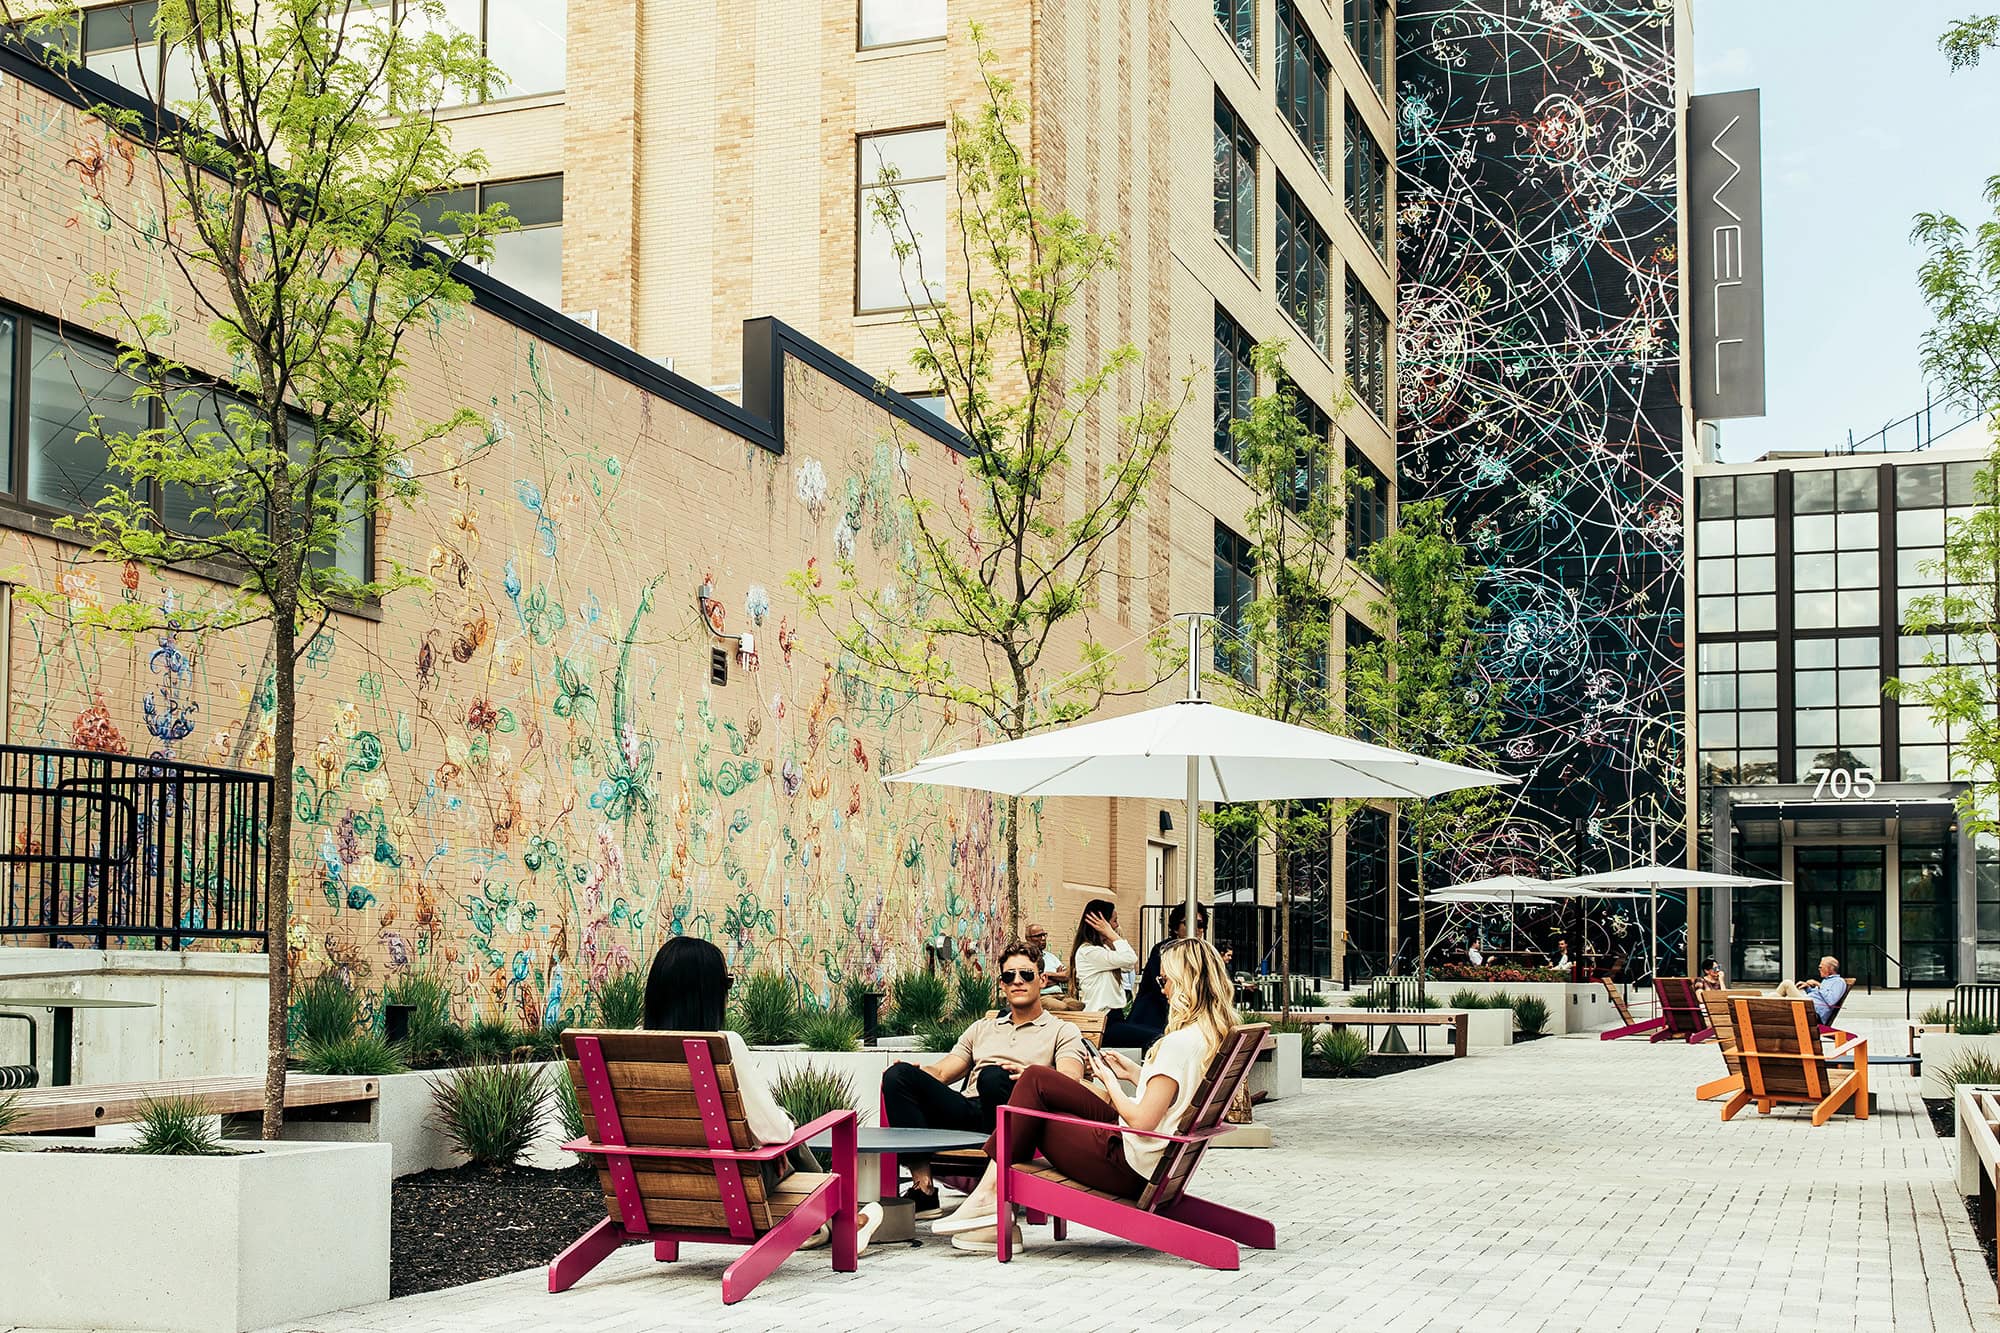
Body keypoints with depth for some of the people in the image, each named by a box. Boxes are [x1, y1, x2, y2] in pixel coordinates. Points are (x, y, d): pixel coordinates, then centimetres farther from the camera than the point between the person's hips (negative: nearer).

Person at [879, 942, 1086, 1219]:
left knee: (995, 1076, -38)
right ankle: (923, 1188, -28)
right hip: (968, 1111, 5)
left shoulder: (1062, 1031, 18)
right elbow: (941, 1072, 24)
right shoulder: (983, 1029, 33)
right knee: (899, 1075, -19)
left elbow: (1069, 1080, -2)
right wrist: (916, 1073, -1)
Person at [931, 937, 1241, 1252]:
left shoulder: (1180, 1043, -23)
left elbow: (1143, 1120, -23)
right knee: (1036, 1080, 9)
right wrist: (1134, 1073, 11)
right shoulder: (1216, 1035, 5)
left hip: (1130, 1167, -10)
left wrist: (1110, 1082, -6)